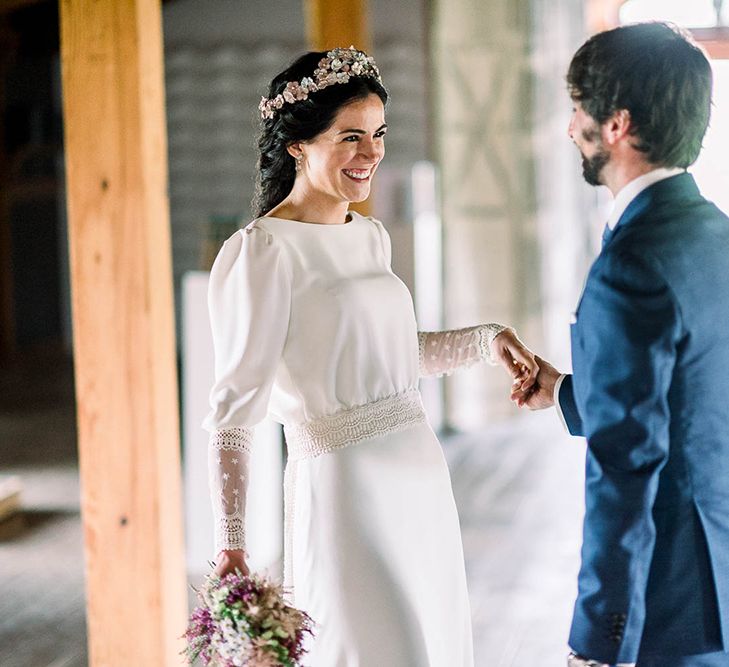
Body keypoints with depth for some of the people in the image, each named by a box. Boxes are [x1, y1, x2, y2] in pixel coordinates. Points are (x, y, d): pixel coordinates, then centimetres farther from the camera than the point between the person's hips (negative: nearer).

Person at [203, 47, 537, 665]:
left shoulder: (371, 236, 11)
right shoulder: (263, 251, -13)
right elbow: (234, 407, -16)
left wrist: (486, 340, 11)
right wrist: (230, 542, -22)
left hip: (423, 484, 8)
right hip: (345, 492, -8)